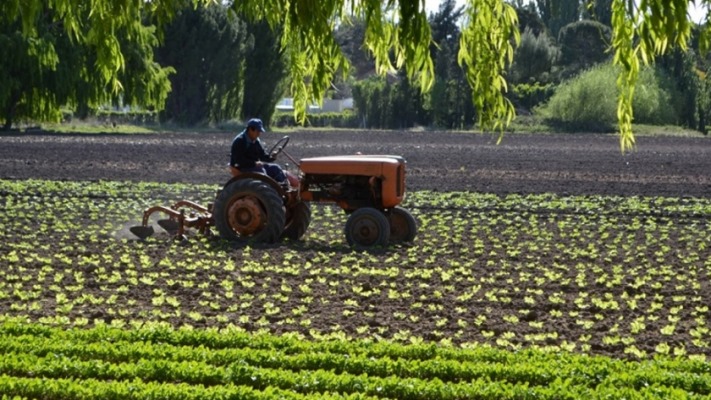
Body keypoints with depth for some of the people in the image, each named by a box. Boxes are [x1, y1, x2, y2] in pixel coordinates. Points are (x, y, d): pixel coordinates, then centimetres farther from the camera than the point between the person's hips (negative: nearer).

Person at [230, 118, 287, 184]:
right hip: (241, 168, -8)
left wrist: (271, 157, -10)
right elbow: (239, 160, -22)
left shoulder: (256, 141, 10)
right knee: (261, 171, -33)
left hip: (255, 165, 8)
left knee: (275, 168, -6)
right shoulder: (239, 141, -16)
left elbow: (263, 155, 13)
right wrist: (254, 163, -27)